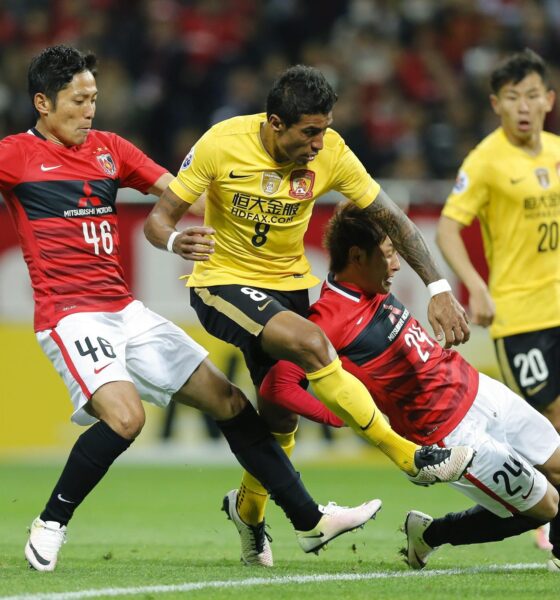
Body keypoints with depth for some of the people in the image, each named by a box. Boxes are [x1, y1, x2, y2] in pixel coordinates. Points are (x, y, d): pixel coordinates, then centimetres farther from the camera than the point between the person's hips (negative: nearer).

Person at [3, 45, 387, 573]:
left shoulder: (108, 148, 15)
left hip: (125, 311, 7)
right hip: (69, 315, -7)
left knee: (228, 401, 5)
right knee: (125, 416, -29)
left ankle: (309, 521, 12)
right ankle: (49, 525, -10)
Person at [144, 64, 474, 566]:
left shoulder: (330, 153, -14)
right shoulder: (222, 144, -21)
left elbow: (392, 219, -5)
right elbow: (159, 218, -15)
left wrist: (439, 289, -12)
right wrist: (176, 241, -39)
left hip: (288, 285, 4)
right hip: (224, 282, -4)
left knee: (282, 419, 6)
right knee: (311, 342, -30)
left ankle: (248, 507, 39)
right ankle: (410, 457, -23)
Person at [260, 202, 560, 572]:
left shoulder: (374, 290, -2)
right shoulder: (333, 321, -27)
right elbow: (278, 387, -32)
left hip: (477, 389, 8)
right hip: (451, 435, -8)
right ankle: (432, 534, 17)